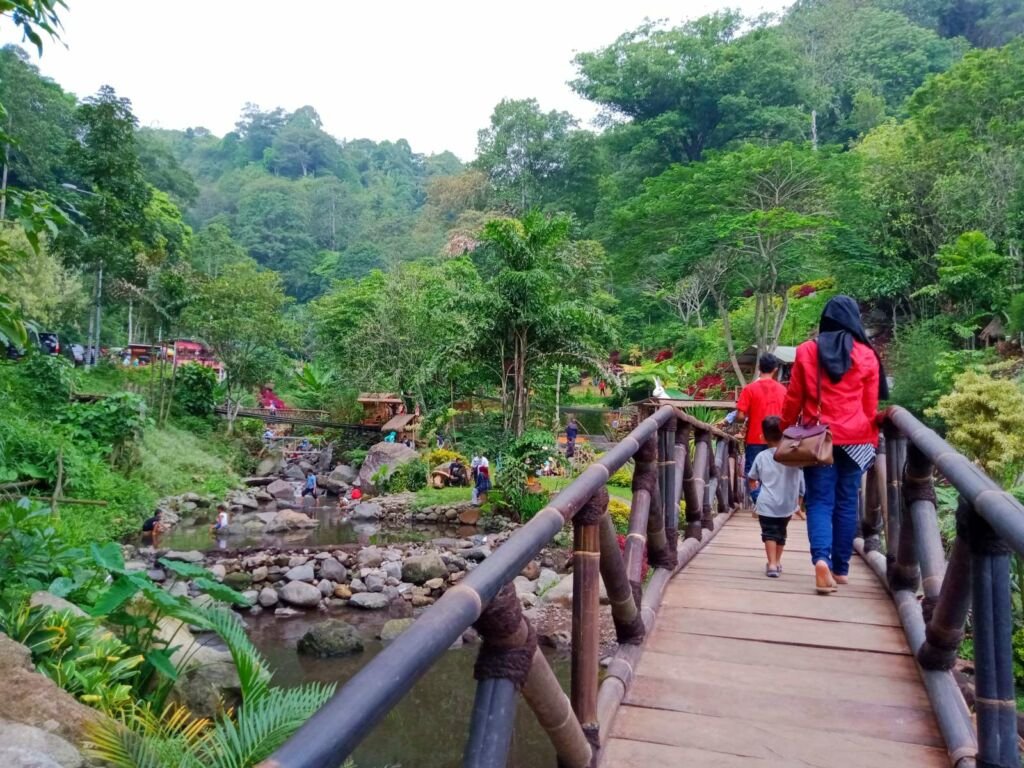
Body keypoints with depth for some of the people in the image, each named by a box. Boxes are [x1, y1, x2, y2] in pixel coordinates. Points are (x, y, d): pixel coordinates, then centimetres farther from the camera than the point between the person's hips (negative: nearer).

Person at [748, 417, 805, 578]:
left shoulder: (762, 456, -4)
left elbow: (751, 479, 10)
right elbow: (801, 483, 4)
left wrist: (756, 480, 34)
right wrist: (798, 504, 16)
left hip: (767, 504, -3)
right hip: (787, 505, 3)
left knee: (769, 533, 3)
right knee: (781, 533, 20)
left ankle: (772, 564, -11)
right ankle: (777, 562, 31)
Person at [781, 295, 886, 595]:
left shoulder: (806, 351, -1)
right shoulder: (867, 356, 0)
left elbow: (793, 399, 4)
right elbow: (871, 406, 6)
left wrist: (786, 432, 15)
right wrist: (872, 439, 17)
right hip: (854, 440, 1)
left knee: (819, 501, 2)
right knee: (846, 502, 10)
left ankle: (821, 559, -20)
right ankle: (841, 568, 18)